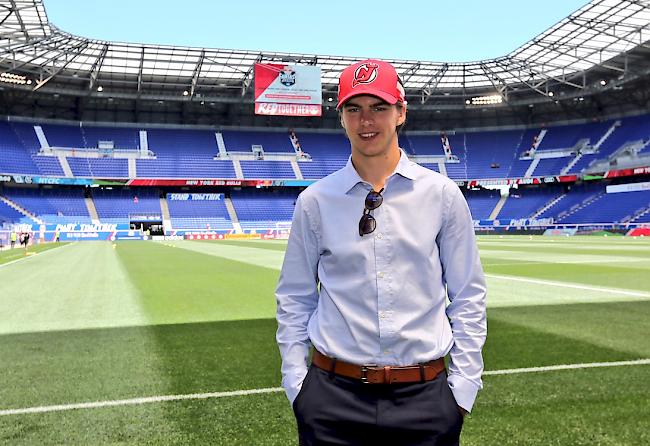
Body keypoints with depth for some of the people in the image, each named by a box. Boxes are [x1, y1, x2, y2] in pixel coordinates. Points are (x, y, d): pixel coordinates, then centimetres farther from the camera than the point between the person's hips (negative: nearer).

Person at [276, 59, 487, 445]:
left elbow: (468, 297, 3)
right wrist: (296, 384, 1)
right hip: (333, 393, 0)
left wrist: (463, 386, -1)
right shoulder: (315, 201, 0)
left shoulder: (442, 194, -1)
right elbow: (294, 300, 5)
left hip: (425, 396, 0)